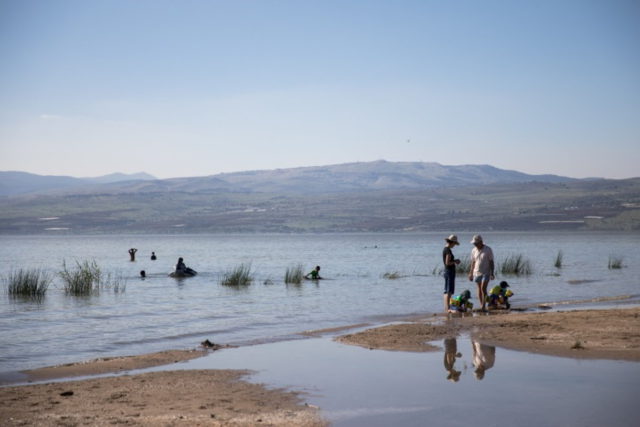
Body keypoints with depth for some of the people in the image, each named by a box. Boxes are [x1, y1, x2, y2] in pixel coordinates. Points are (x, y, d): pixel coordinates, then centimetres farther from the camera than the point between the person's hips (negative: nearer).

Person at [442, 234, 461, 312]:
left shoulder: (444, 249, 12)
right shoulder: (448, 250, -18)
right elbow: (447, 263, -22)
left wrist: (454, 261, 10)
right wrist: (455, 261, -8)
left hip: (447, 271, 10)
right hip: (450, 272, -10)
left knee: (446, 291, 12)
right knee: (449, 291, -10)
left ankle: (446, 308, 15)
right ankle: (447, 308, -13)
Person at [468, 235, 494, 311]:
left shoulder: (488, 250, -9)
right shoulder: (474, 250, 3)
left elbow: (491, 262, -7)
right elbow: (473, 263, 10)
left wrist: (492, 274, -12)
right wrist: (471, 274, 9)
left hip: (486, 273, -4)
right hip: (477, 273, 4)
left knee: (483, 288, -15)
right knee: (479, 289, 6)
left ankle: (484, 305, -13)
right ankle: (481, 306, 12)